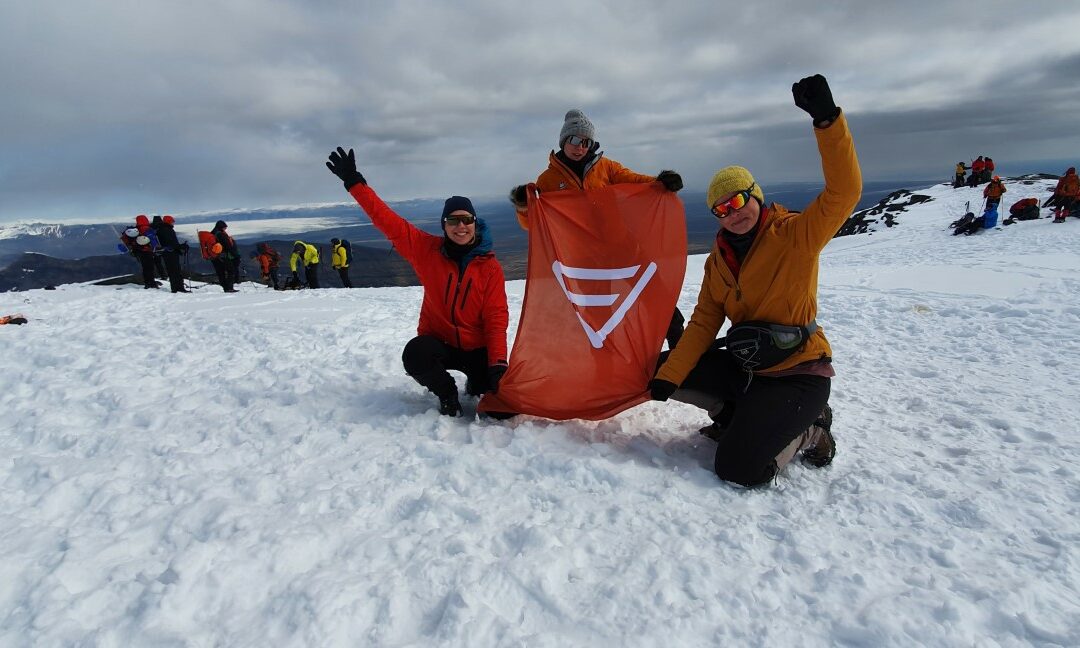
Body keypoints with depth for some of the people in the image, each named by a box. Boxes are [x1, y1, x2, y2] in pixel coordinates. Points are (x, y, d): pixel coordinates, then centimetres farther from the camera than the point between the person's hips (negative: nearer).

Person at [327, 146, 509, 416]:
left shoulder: (490, 267, -9)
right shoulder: (427, 250, -6)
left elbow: (497, 318, -12)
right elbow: (388, 221, -9)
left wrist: (498, 364, -23)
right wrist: (354, 182, -14)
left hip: (477, 348, 0)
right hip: (438, 341, 1)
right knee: (414, 355, -34)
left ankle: (476, 383, 21)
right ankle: (447, 393, -1)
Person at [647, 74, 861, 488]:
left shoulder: (795, 235, -11)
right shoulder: (718, 260, 6)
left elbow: (844, 191, -27)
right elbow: (704, 322, 2)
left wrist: (827, 120, -37)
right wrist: (669, 375, -9)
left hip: (797, 372, -7)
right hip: (745, 365, 7)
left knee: (738, 469, -20)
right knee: (661, 367, 2)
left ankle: (808, 430, 10)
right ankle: (741, 415, 13)